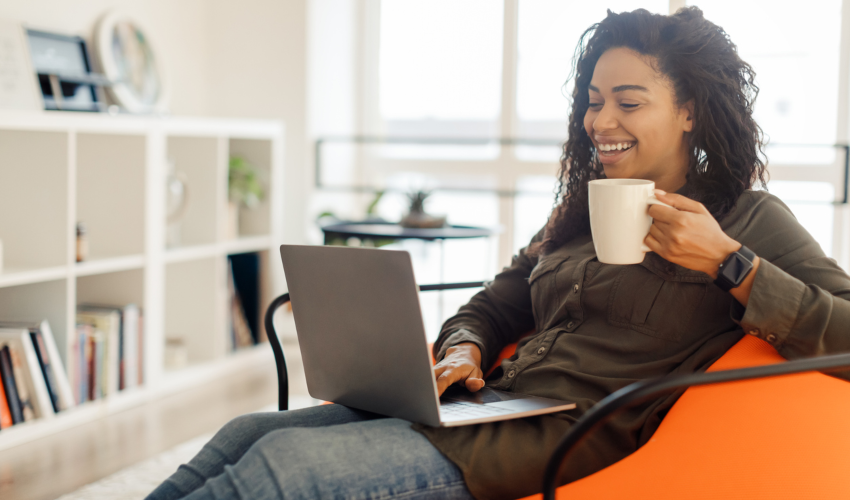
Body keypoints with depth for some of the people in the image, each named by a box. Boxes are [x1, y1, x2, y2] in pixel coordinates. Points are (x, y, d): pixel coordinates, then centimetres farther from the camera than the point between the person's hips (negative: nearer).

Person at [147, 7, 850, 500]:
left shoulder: (751, 220, 1)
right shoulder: (580, 211, 21)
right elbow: (491, 306, 24)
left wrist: (726, 262, -17)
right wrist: (464, 348, 1)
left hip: (567, 443, -7)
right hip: (493, 408, 7)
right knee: (244, 434, -6)